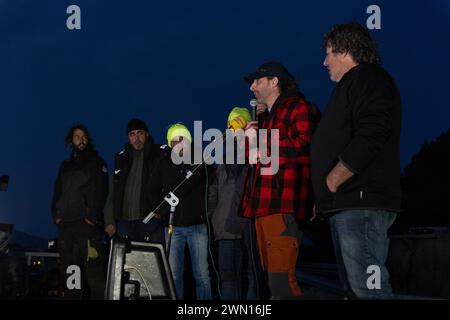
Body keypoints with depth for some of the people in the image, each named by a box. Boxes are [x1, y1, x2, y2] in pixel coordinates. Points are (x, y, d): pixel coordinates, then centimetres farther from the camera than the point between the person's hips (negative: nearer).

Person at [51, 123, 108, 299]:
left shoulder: (96, 162, 7)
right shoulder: (65, 165, 22)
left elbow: (101, 192, -4)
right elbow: (57, 193, 20)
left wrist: (93, 217, -13)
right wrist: (56, 215, 4)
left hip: (87, 223, -5)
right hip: (66, 224, 5)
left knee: (92, 268, -13)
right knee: (68, 270, 5)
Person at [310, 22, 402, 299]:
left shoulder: (368, 79, -5)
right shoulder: (354, 84, 26)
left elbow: (369, 138, -21)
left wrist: (331, 183, -15)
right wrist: (325, 199, 19)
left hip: (361, 203, -11)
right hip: (348, 204, 11)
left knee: (366, 288, -16)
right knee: (355, 287, 11)